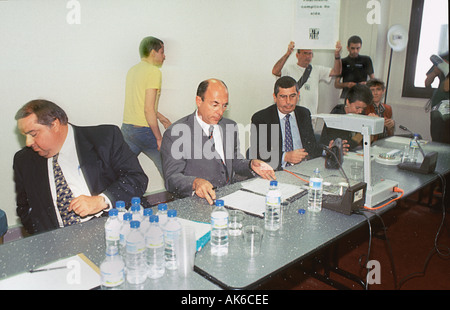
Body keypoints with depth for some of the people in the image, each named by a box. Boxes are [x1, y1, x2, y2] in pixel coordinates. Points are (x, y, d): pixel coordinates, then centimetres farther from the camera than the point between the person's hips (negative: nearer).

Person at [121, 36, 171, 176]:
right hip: (144, 130, -8)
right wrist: (159, 138, -14)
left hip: (126, 128, 8)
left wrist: (161, 117, 26)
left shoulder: (132, 70, 12)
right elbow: (149, 109, -20)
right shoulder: (154, 71, -13)